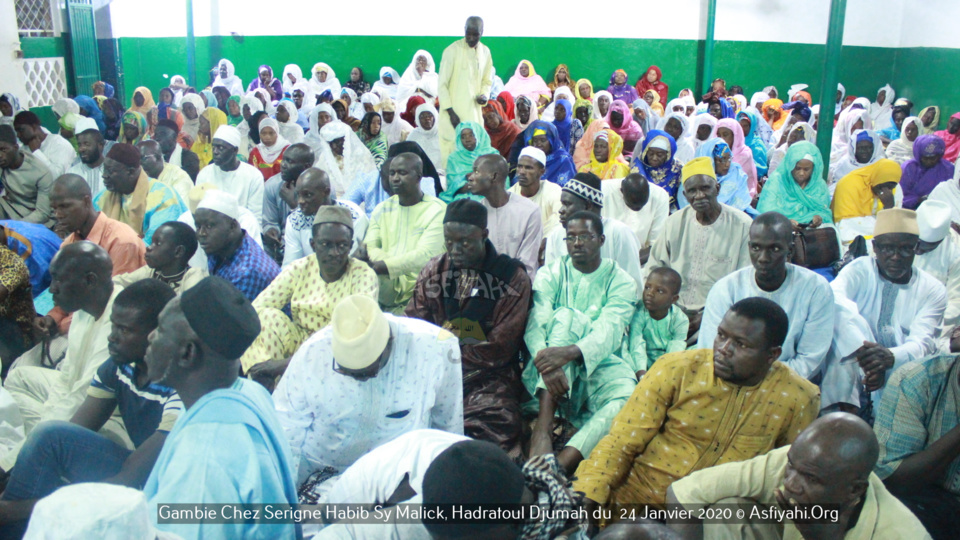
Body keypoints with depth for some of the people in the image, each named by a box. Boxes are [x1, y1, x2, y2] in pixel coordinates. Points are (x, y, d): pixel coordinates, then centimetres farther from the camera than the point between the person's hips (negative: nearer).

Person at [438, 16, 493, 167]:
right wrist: (450, 111, -14)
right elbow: (442, 84, -7)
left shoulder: (485, 52, 10)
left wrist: (484, 94, -2)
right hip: (454, 112, -5)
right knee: (452, 151, -8)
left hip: (474, 112, 5)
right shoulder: (452, 50, -7)